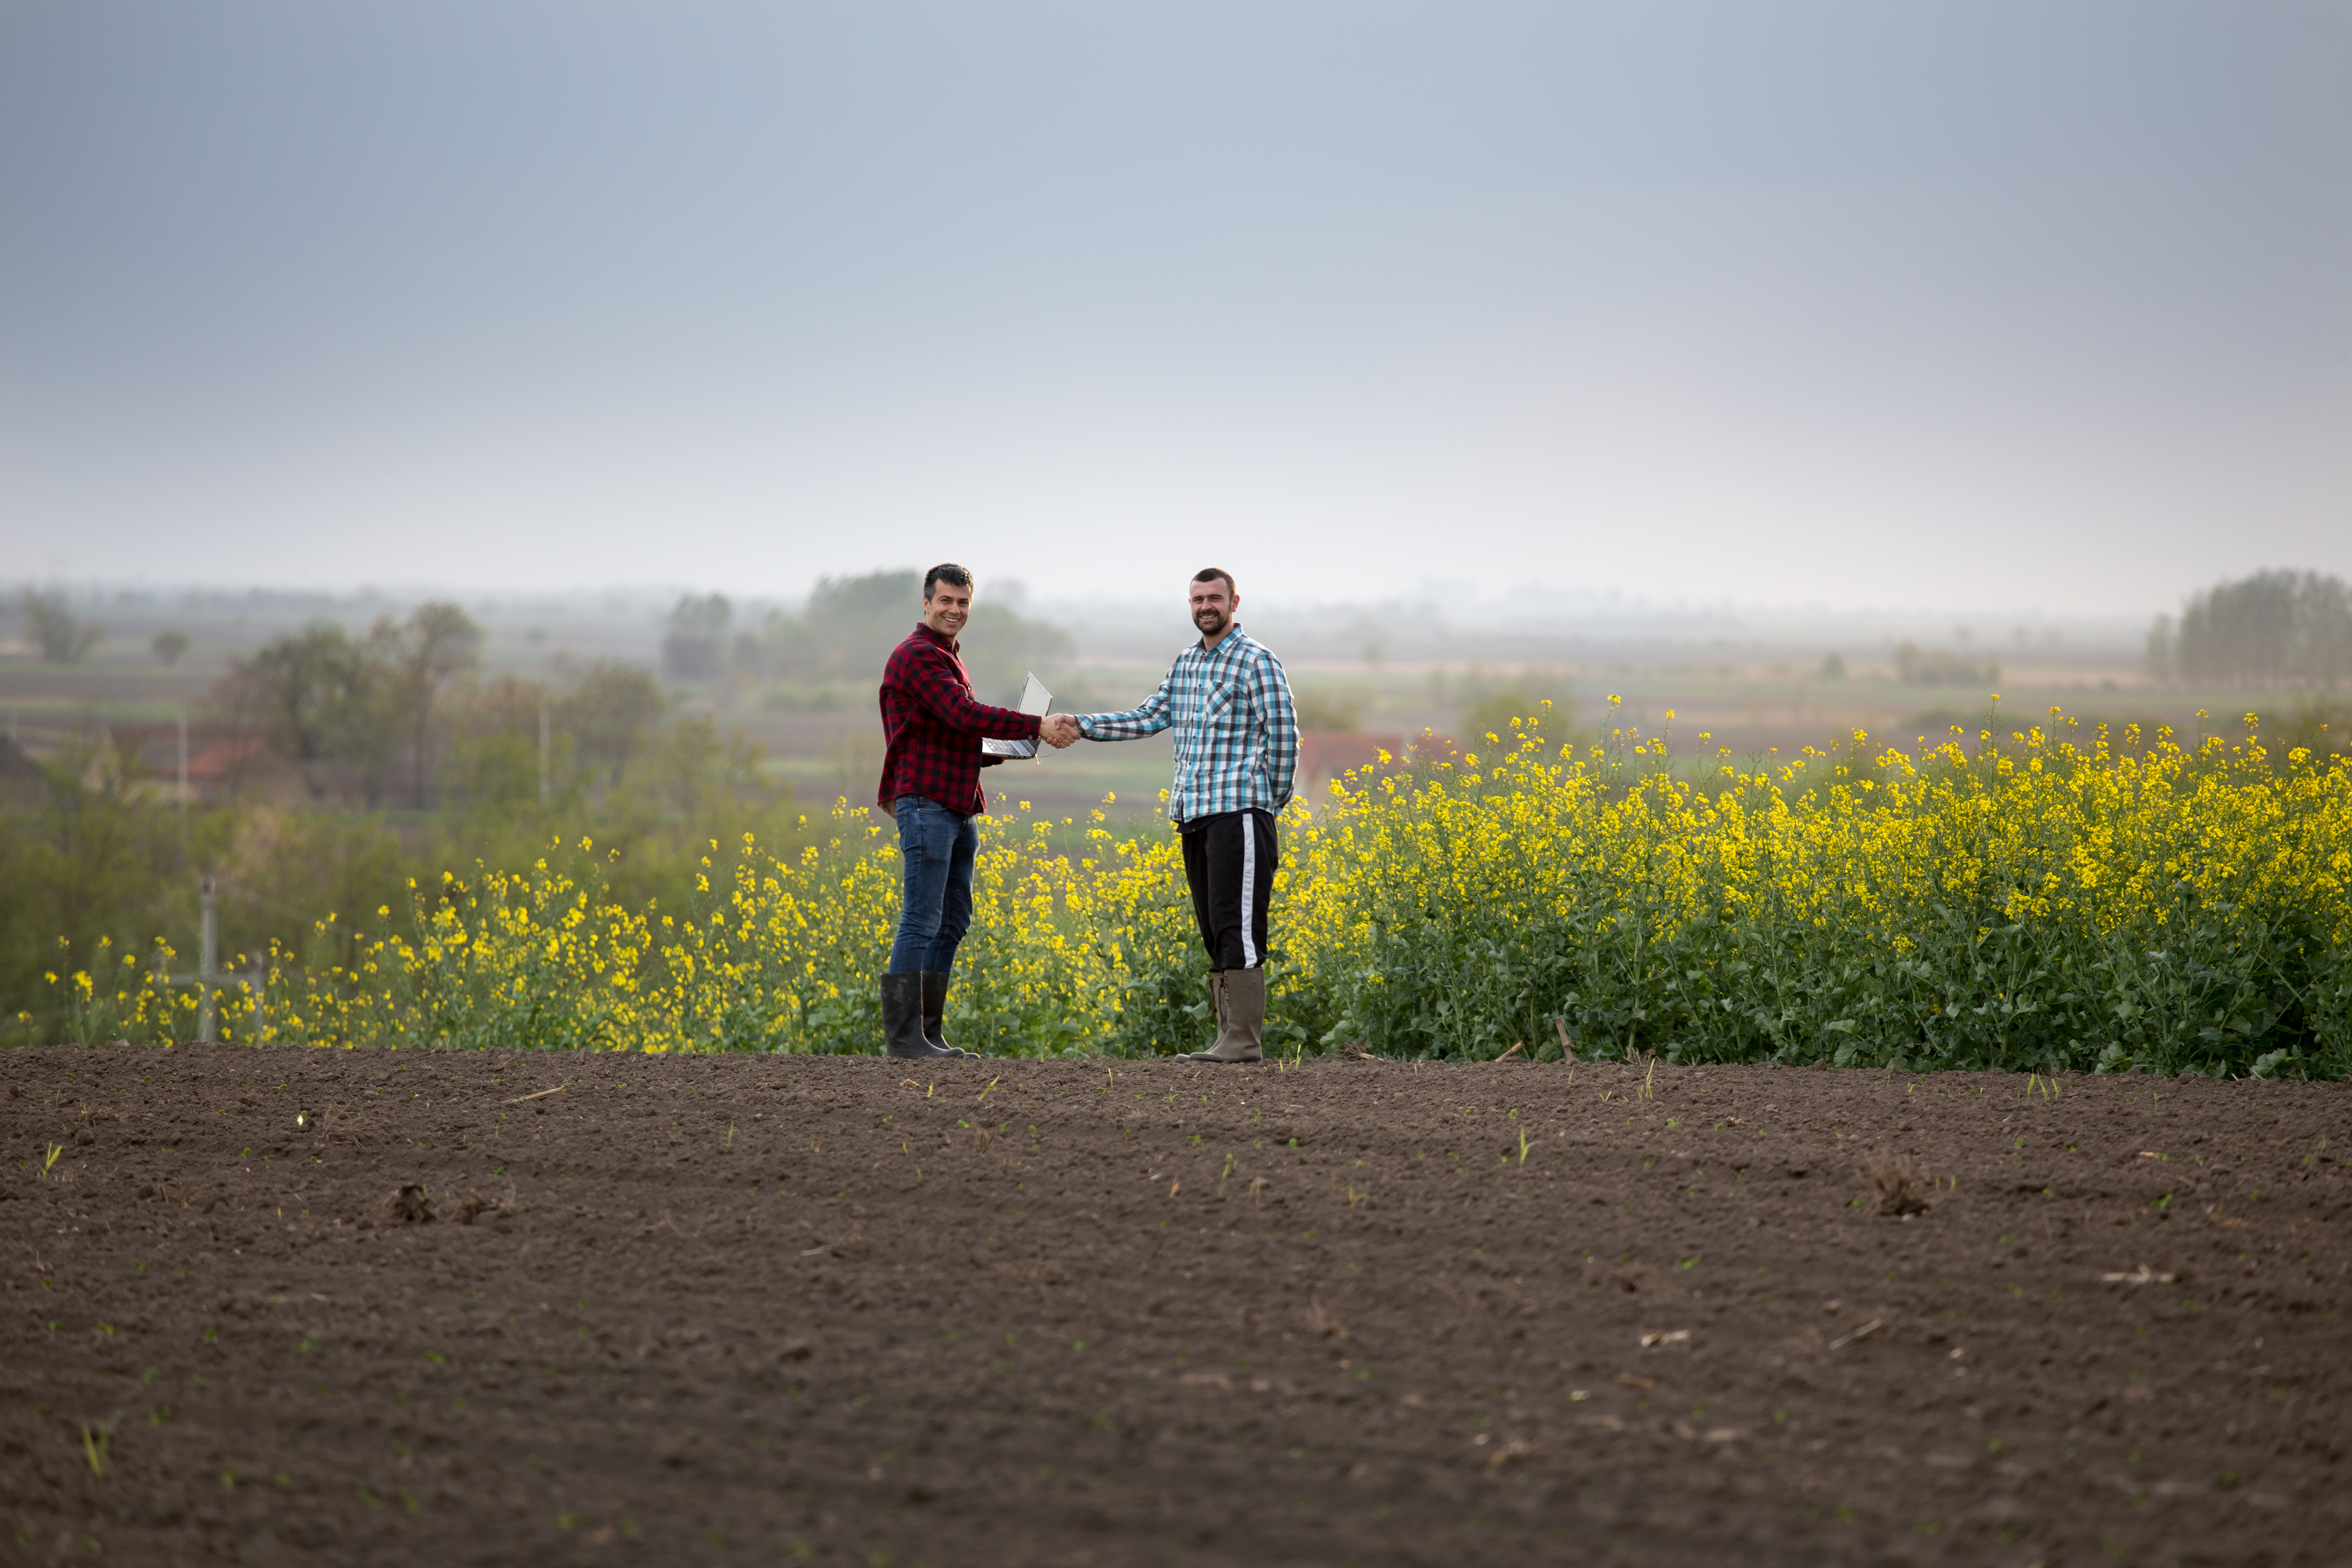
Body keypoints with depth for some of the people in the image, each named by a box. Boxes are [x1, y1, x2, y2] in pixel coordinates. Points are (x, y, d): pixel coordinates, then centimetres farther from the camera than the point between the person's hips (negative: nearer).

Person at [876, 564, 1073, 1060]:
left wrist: (1008, 749, 8)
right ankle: (903, 1037, -10)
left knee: (953, 923, 10)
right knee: (921, 922, -10)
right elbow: (966, 715, -22)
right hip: (926, 802, -10)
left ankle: (931, 1032, 14)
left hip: (958, 808, 10)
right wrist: (1038, 727, -20)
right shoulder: (918, 655, -10)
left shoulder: (948, 657, 23)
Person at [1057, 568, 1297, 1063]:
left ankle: (1244, 1041, -13)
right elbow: (1150, 718, 18)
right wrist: (1082, 725, 10)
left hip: (1238, 812, -8)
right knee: (1213, 930, 8)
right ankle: (1229, 1036, 10)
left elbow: (1282, 733, -7)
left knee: (1237, 927, -11)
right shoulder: (1185, 663, 18)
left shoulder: (1255, 661, -6)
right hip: (1194, 814, 8)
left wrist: (1273, 801, -2)